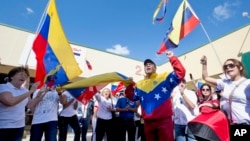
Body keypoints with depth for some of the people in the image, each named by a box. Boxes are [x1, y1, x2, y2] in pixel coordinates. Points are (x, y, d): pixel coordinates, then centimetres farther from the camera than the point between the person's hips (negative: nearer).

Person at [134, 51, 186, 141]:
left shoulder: (164, 77, 0)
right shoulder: (139, 84, 12)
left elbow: (180, 73, -11)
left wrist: (172, 58, -17)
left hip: (164, 120, -4)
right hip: (148, 122, 4)